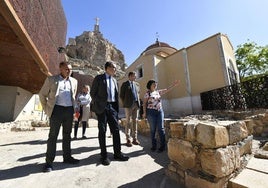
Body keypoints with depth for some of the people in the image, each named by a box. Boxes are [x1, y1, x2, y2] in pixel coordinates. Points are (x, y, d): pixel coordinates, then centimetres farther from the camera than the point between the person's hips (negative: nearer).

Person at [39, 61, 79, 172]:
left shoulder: (74, 81, 11)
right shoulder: (51, 79, 2)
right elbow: (42, 94, 6)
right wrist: (46, 109, 3)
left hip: (69, 110, 4)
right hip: (57, 110, -3)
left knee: (67, 135, 12)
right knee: (53, 136, 2)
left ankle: (67, 157, 25)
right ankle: (49, 161, 14)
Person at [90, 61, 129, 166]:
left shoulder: (114, 80, 16)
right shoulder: (99, 78, 1)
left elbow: (116, 95, 15)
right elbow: (93, 93, -1)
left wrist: (117, 108, 8)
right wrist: (97, 105, -7)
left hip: (112, 107, 5)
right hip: (102, 107, -5)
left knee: (116, 130, 5)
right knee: (102, 131, 4)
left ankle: (117, 153, 18)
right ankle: (104, 156, 16)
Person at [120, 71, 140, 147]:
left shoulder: (137, 84, 16)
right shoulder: (125, 84, 2)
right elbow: (121, 95, 1)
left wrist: (138, 102, 10)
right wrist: (125, 103, -1)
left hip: (136, 104, 5)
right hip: (128, 105, -5)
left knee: (135, 121, 7)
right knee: (128, 122, 0)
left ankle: (134, 139, 16)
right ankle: (128, 140, 8)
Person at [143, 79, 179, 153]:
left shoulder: (158, 92, 14)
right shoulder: (147, 93, 0)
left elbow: (167, 90, 13)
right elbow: (144, 103, -2)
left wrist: (174, 84, 5)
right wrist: (144, 112, -10)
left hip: (160, 111, 4)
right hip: (151, 112, -4)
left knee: (161, 128, 1)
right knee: (153, 129, 3)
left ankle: (162, 146, 9)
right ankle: (154, 145, 16)